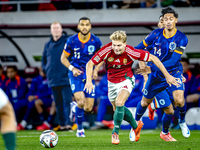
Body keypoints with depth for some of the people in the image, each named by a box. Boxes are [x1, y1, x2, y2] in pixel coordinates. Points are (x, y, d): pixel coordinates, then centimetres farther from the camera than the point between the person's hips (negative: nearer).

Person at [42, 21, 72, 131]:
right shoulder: (48, 45, 13)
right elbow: (44, 59, 24)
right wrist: (46, 70, 10)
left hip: (65, 79, -5)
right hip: (53, 80, 5)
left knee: (67, 101, -11)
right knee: (58, 103, 8)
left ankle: (68, 124, -13)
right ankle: (62, 124, 13)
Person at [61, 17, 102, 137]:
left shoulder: (96, 41, -5)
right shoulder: (72, 41, -8)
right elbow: (63, 58, 2)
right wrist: (72, 68, -14)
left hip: (89, 75, 2)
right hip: (76, 74, -2)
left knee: (88, 108, -2)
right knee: (81, 101, -22)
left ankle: (75, 108, 34)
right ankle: (80, 128, -1)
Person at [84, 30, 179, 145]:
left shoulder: (131, 52, -27)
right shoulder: (106, 51, -25)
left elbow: (153, 58, -18)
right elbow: (90, 64, -17)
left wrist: (167, 76, -14)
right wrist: (89, 81, -32)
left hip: (126, 80, -4)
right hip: (112, 82, 4)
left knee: (119, 102, -27)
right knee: (117, 109, 16)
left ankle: (115, 132, -12)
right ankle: (135, 126, 41)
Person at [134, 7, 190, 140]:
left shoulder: (182, 38, -16)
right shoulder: (156, 34, -9)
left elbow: (173, 61, -23)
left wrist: (152, 68, -28)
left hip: (174, 73, -2)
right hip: (156, 75, 3)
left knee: (179, 100, -25)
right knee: (144, 102, 11)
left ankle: (182, 122, 6)